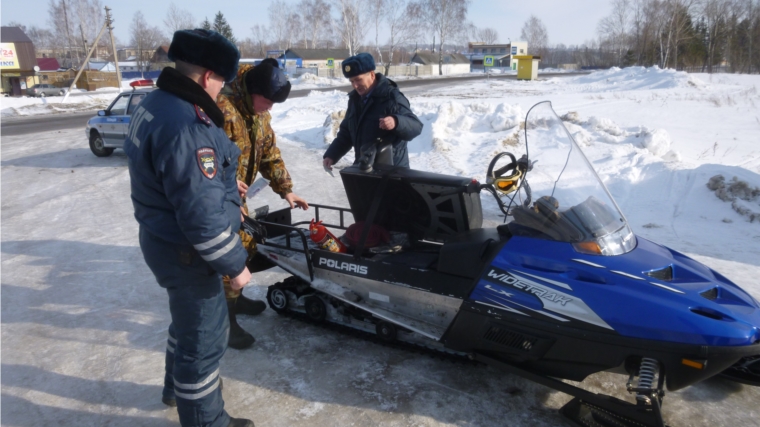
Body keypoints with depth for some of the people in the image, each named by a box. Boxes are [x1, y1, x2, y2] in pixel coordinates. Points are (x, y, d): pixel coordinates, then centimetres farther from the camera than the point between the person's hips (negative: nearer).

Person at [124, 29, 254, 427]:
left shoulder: (154, 103, 3)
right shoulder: (186, 125, -30)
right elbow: (201, 214, -30)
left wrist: (223, 187, 23)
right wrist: (234, 264, -19)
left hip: (163, 236, 10)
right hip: (186, 251, -10)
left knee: (188, 319, 29)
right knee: (204, 336, 8)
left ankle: (179, 387, 51)